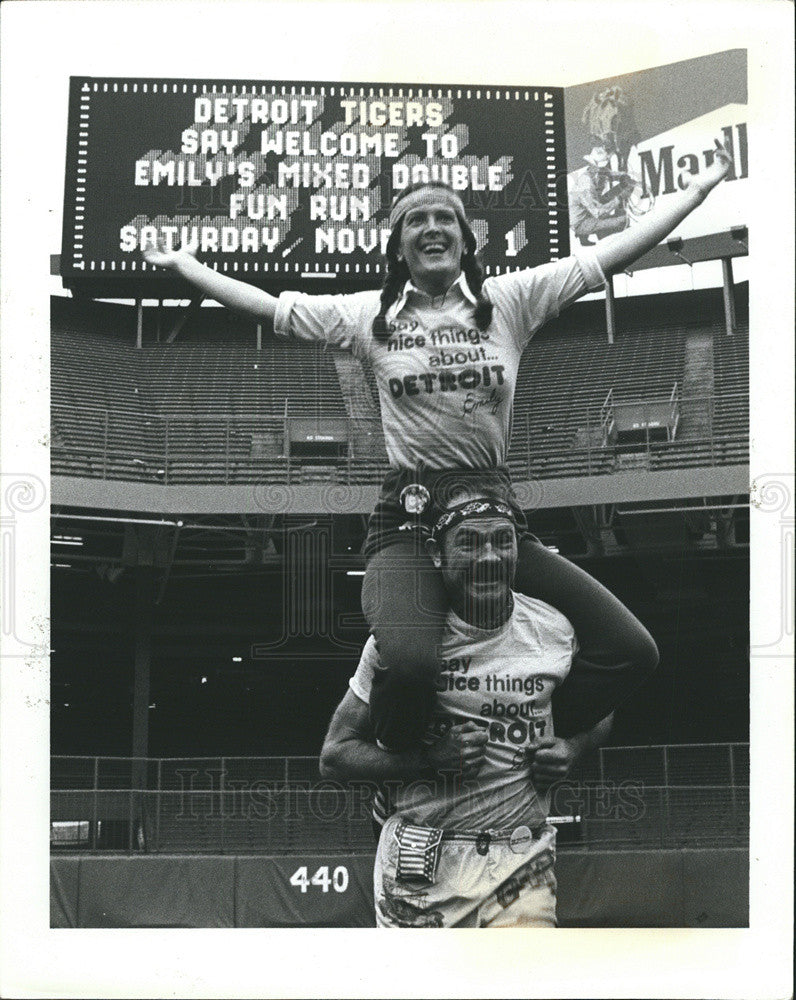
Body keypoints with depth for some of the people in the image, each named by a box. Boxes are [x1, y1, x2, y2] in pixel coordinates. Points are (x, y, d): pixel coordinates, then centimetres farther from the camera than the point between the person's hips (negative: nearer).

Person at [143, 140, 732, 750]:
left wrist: (704, 184, 8)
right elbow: (267, 305, 17)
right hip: (410, 517, -2)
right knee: (410, 662, -34)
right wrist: (185, 266, 18)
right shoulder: (369, 315, 11)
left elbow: (621, 249, 9)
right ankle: (400, 765, -1)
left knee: (631, 651, -10)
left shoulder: (509, 300, 10)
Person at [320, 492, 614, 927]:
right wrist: (432, 757, -15)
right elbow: (334, 757, -2)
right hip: (420, 867, -1)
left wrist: (571, 748, 2)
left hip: (522, 861, 1)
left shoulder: (554, 631, 5)